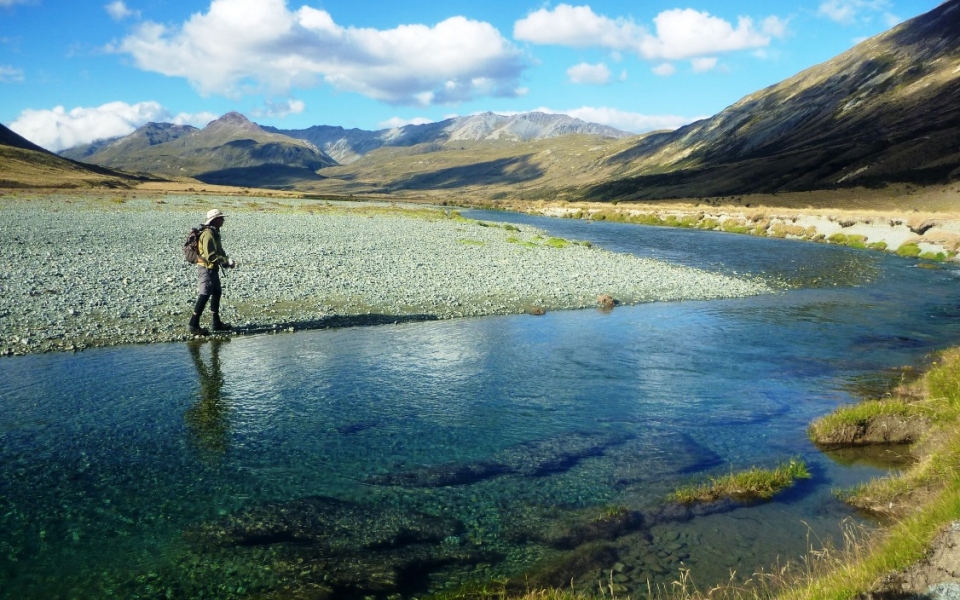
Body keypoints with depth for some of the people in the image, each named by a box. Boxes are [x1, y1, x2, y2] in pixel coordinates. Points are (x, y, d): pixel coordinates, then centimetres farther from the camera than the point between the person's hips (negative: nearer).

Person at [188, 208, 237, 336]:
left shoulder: (214, 233, 12)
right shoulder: (208, 234, -19)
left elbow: (218, 251, 21)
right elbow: (210, 256, -26)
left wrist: (227, 260, 5)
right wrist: (226, 261, -22)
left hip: (212, 269, 10)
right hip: (206, 269, -10)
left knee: (217, 293, 16)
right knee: (204, 296, -9)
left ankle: (216, 323, 25)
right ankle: (194, 325, -4)